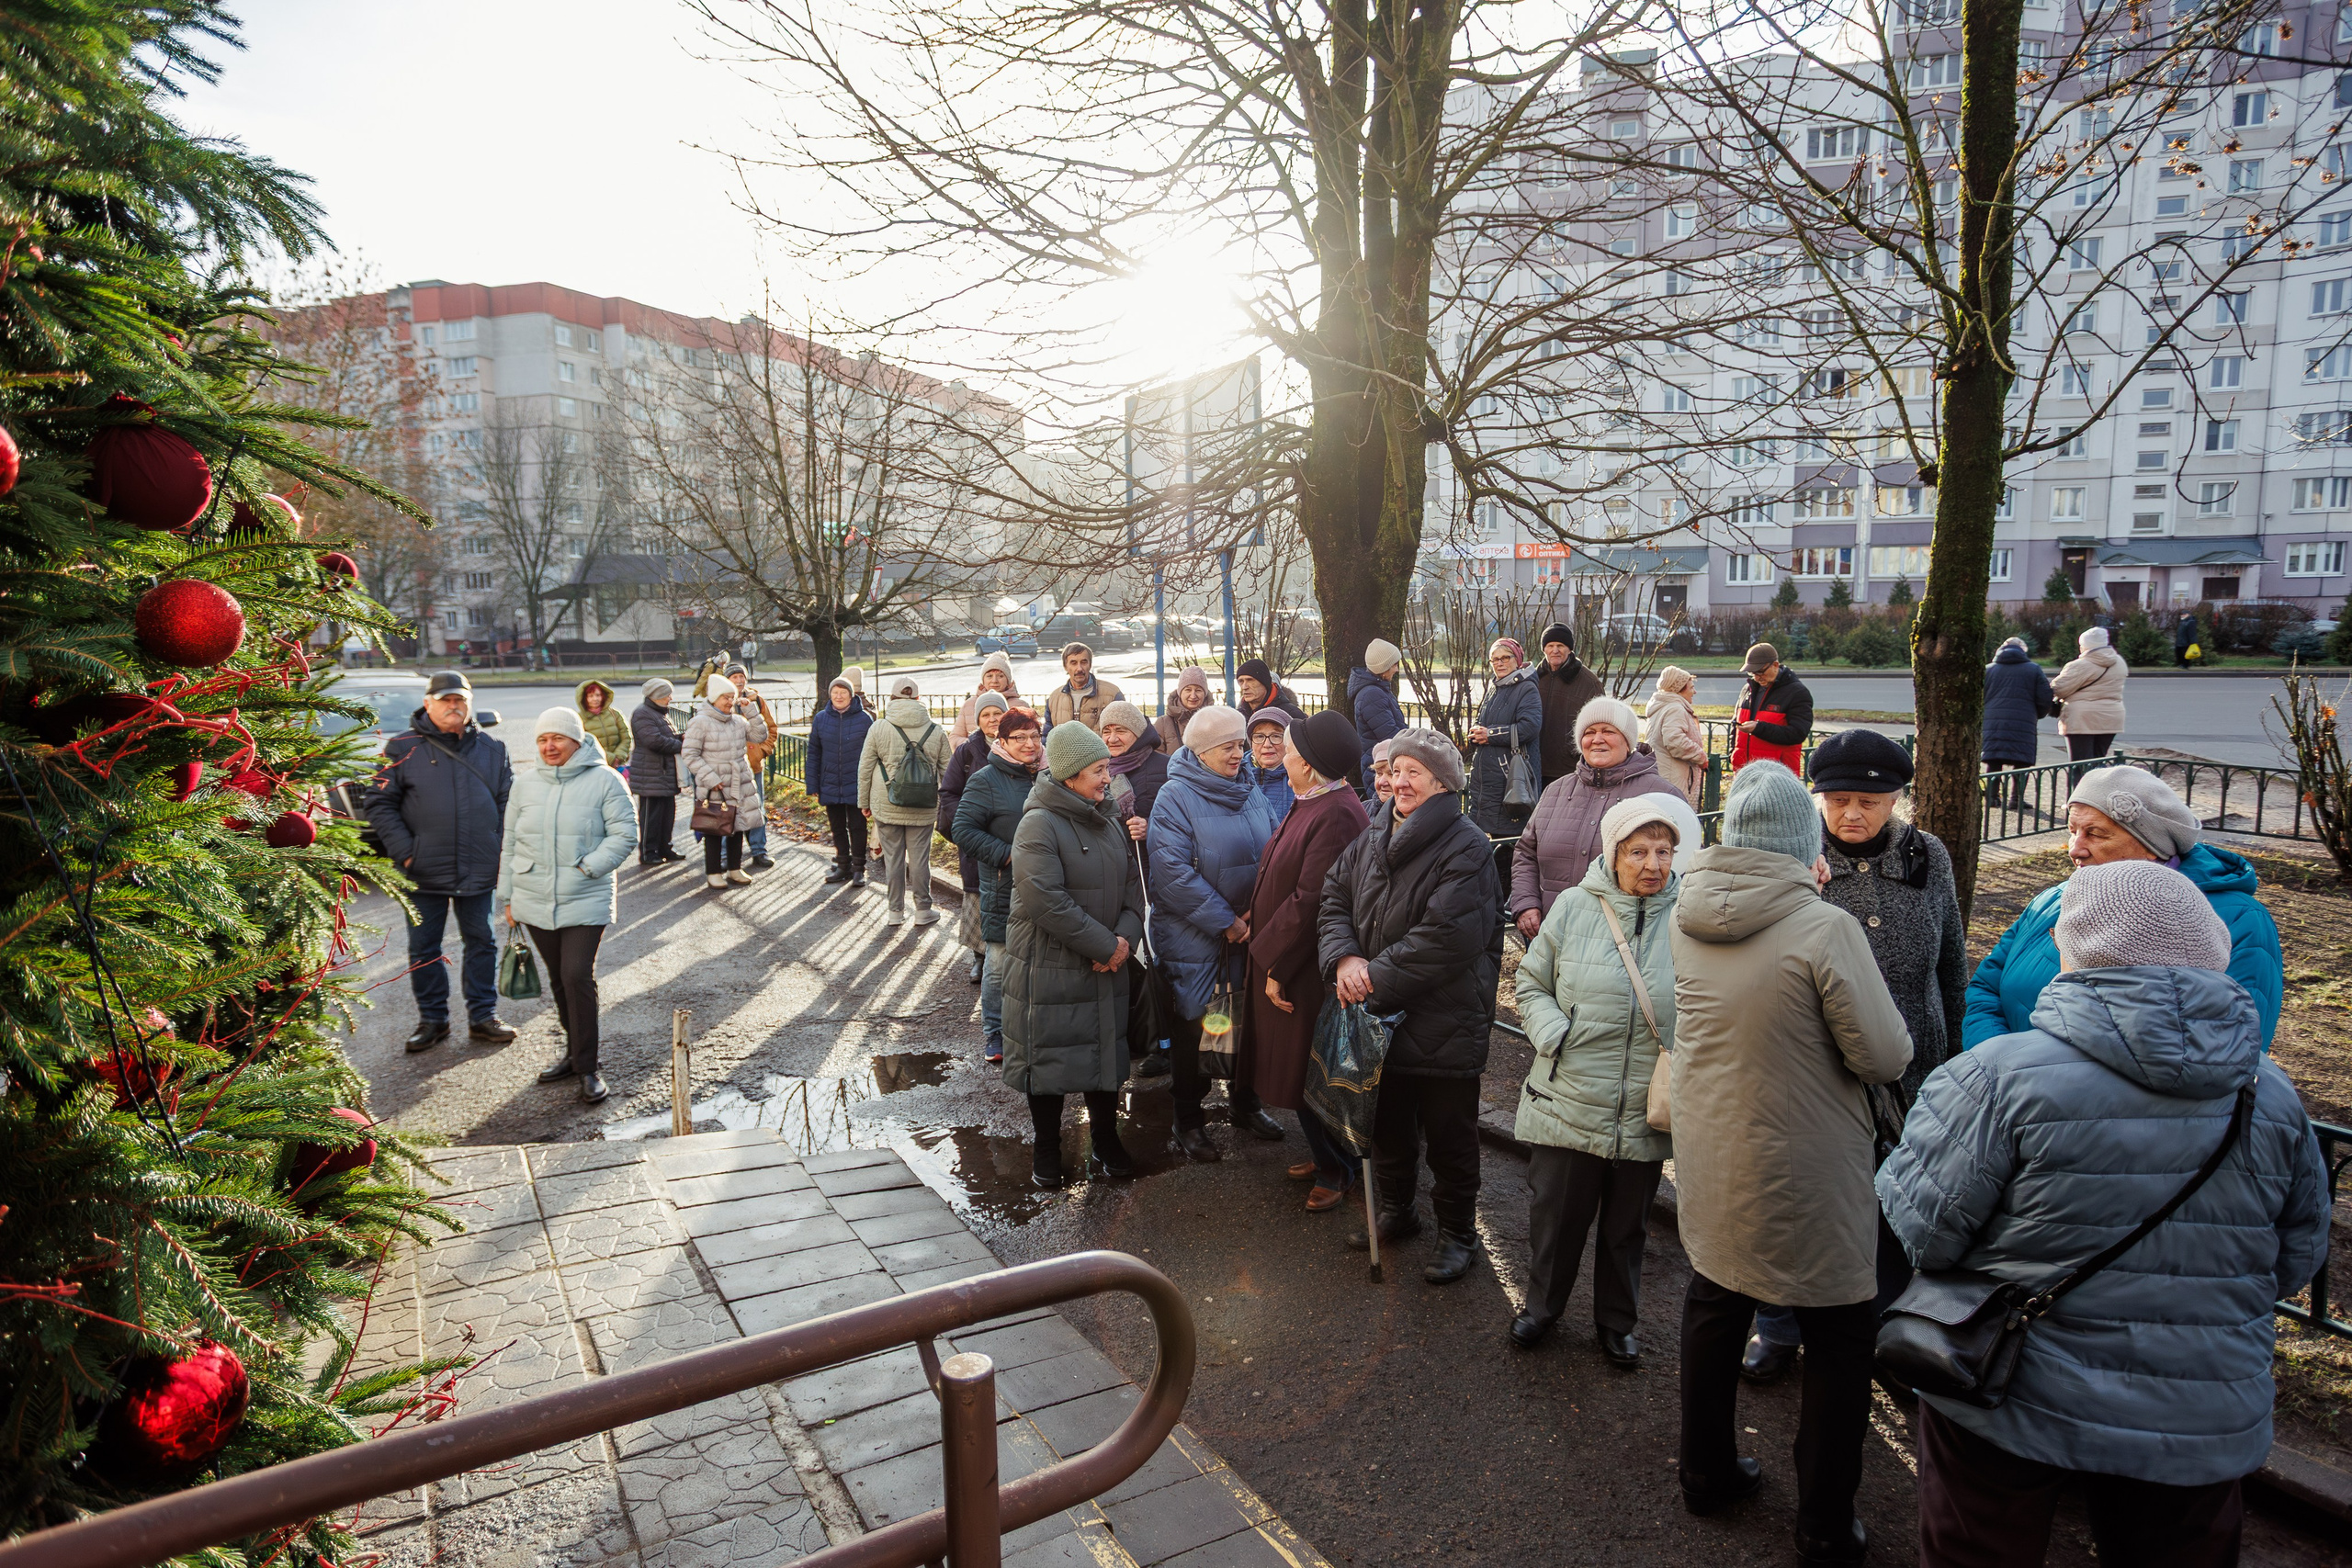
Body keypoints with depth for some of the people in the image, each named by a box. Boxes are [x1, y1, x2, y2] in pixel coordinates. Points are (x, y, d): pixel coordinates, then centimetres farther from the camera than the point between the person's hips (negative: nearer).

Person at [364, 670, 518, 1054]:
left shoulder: (491, 749, 7)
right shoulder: (403, 748, -1)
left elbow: (508, 804, 11)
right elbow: (381, 803, -2)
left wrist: (504, 852, 2)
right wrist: (404, 851, -11)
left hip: (478, 870, 2)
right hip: (424, 873, -2)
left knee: (481, 942, 10)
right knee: (424, 948, 8)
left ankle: (483, 1015, 21)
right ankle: (432, 1019, 22)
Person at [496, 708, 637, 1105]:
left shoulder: (603, 780, -5)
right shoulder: (526, 783, 9)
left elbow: (624, 834, -7)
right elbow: (510, 842, 14)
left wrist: (588, 867, -16)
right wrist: (508, 896, 13)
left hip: (585, 900, -5)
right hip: (535, 902, 5)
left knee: (578, 976, -11)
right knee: (559, 979, 13)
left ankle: (586, 1066, -1)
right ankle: (575, 1052, 28)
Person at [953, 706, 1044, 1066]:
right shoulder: (986, 780, -7)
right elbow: (963, 829, -11)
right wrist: (1007, 855, -17)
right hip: (1003, 889, -5)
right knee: (1000, 964, 1)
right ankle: (994, 1032, 18)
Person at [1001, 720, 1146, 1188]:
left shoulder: (1107, 823, 11)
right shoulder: (1039, 824, -15)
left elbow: (1132, 887, 11)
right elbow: (1046, 900, -23)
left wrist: (1125, 937, -9)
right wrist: (1104, 945, -19)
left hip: (1106, 970, 7)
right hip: (1049, 969, -7)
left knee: (1106, 1053, 13)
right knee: (1050, 1057, 5)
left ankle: (1106, 1140, 30)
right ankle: (1047, 1152, 22)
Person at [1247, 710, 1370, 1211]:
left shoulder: (1336, 815, -25)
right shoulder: (1311, 805, 8)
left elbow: (1311, 899, -25)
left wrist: (1276, 966, -20)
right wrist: (1259, 919, 8)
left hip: (1308, 969, -10)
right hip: (1285, 959, 10)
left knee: (1311, 1073, 4)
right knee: (1300, 1069, 20)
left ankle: (1337, 1171, 22)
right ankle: (1325, 1154, 36)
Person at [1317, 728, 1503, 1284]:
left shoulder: (1466, 849, -18)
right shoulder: (1372, 838, 6)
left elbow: (1445, 939, -26)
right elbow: (1334, 901, 5)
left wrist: (1376, 977, -22)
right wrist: (1344, 957, -14)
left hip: (1445, 1024, -7)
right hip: (1381, 1017, 7)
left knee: (1449, 1135, 9)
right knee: (1388, 1124, 22)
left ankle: (1458, 1234, 29)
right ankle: (1396, 1213, 43)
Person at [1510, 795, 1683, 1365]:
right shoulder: (1574, 909, -5)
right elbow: (1531, 983, 5)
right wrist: (1553, 1036, -11)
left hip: (1646, 1114, 0)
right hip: (1568, 1101, 0)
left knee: (1627, 1227, 18)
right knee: (1555, 1215, 13)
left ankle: (1617, 1322, 41)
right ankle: (1541, 1306, 38)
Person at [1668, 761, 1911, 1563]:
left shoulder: (1688, 915, -7)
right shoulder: (1825, 927, -24)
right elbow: (1886, 1057, -16)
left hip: (1707, 1162, 5)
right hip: (1803, 1179, -5)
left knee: (1714, 1307, 23)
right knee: (1839, 1341, 14)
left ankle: (1708, 1474, 40)